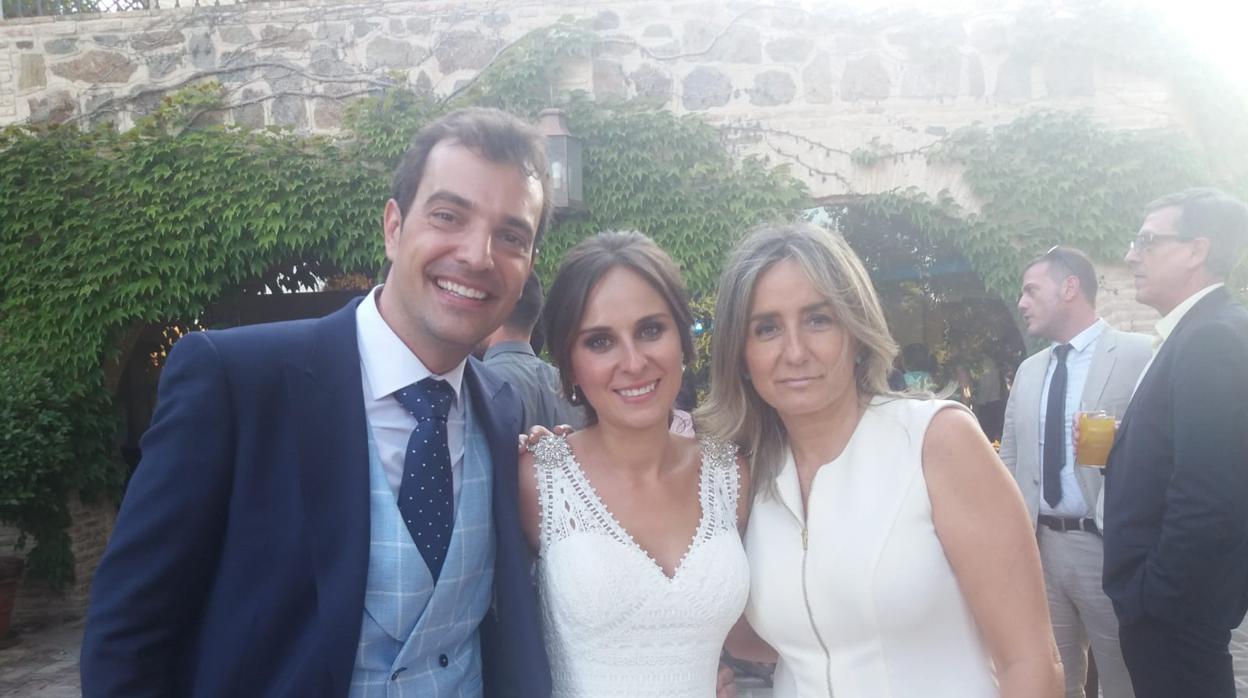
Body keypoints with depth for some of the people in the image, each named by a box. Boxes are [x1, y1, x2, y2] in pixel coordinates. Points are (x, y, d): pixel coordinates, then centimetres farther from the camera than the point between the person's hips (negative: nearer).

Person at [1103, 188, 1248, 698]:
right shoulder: (1202, 333, 11)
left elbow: (1205, 497, -27)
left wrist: (1155, 596, -19)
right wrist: (1116, 448, -2)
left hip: (1175, 603, -9)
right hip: (1170, 595, 9)